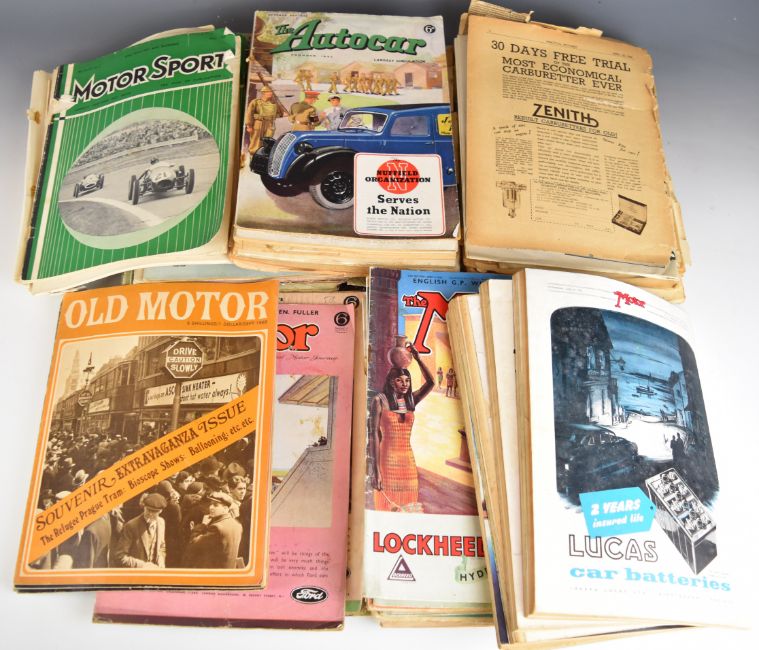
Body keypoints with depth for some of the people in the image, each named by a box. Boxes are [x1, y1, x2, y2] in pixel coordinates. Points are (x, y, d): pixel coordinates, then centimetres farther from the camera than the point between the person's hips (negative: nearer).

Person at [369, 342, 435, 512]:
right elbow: (374, 435, -9)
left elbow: (430, 382, -2)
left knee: (408, 506, 6)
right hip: (387, 460, -5)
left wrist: (417, 358, -8)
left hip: (408, 461, 5)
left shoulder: (411, 400, 9)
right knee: (388, 506, -4)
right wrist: (375, 470, -15)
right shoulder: (380, 400, -4)